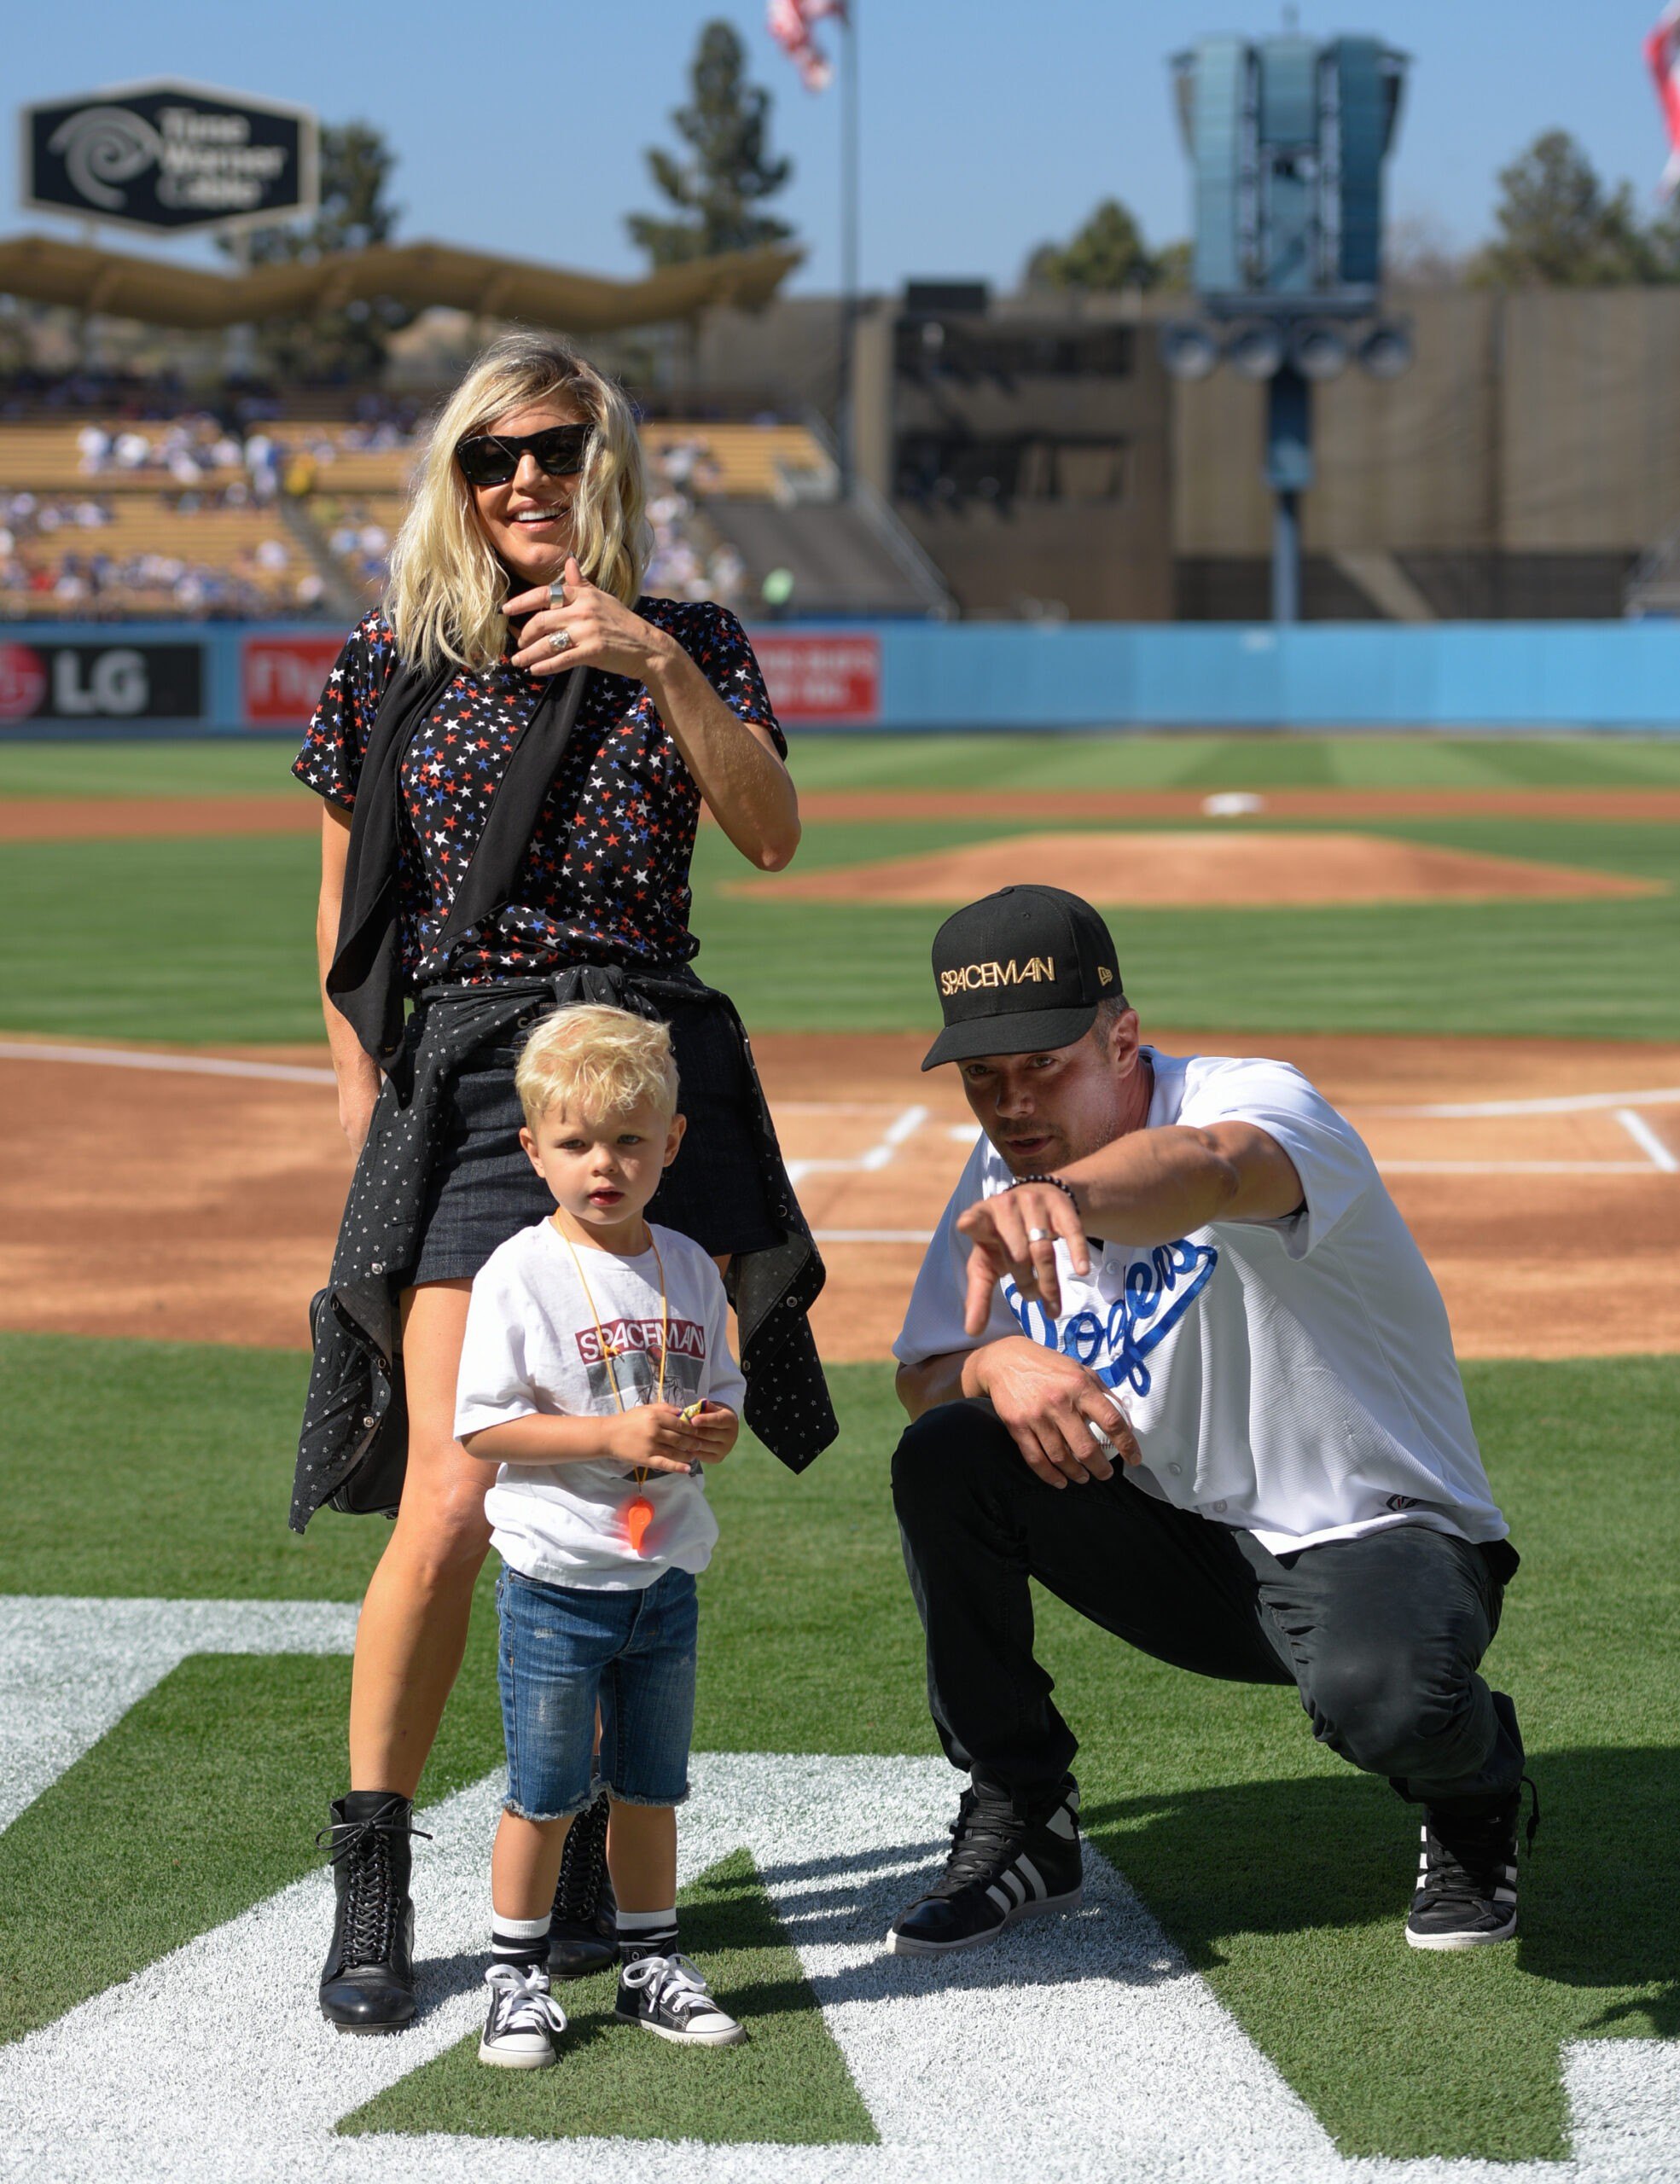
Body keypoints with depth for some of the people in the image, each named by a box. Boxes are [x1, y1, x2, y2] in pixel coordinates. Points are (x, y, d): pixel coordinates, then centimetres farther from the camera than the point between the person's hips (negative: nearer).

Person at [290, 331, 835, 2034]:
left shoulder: (683, 646, 9)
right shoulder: (388, 668, 9)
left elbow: (772, 837, -7)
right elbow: (347, 914, 14)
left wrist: (655, 662, -17)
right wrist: (363, 1104, 6)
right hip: (461, 1086, -1)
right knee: (456, 1501, -13)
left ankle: (584, 1839, 17)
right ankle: (370, 1875, 1)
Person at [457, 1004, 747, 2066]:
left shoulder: (688, 1269, 5)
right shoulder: (520, 1273, -11)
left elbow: (721, 1396, 12)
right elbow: (484, 1425, -14)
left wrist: (713, 1431, -12)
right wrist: (612, 1435, -23)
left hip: (665, 1575, 5)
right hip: (556, 1579, -5)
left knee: (652, 1784, 15)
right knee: (545, 1792, 2)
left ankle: (651, 1961, 28)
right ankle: (518, 1975, 15)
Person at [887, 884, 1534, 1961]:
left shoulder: (1257, 1101, -23)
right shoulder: (1004, 1170, 0)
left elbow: (1212, 1168, -49)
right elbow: (924, 1375, 2)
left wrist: (1067, 1199, -72)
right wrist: (997, 1363, -24)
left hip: (1370, 1537, -6)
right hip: (1181, 1548, 6)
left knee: (1381, 1692, -38)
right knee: (945, 1461, -16)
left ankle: (1474, 1799, 2)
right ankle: (1018, 1823, -1)